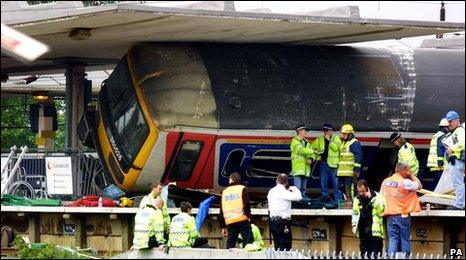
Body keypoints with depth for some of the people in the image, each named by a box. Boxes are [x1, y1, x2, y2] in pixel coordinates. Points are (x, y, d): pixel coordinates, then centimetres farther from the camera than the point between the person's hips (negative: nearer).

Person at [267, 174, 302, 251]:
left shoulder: (271, 192, 9)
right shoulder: (284, 192, -14)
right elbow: (298, 197, -18)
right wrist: (294, 189, 2)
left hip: (273, 221, 8)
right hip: (283, 223, -8)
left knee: (277, 247, 13)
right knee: (285, 248, -8)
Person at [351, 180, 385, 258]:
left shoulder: (378, 197, -2)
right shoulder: (357, 199, 14)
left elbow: (380, 208, -20)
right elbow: (354, 213, 26)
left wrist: (371, 198, -20)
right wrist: (354, 224, 13)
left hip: (375, 231, -5)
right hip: (363, 233, 5)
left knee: (376, 254, -6)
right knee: (364, 254, 6)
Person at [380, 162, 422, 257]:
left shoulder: (386, 181, 5)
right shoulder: (405, 182, -12)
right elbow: (419, 186, -5)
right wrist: (411, 175, 3)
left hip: (390, 216, 4)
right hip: (403, 215, -4)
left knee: (392, 239, 3)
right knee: (405, 239, 7)